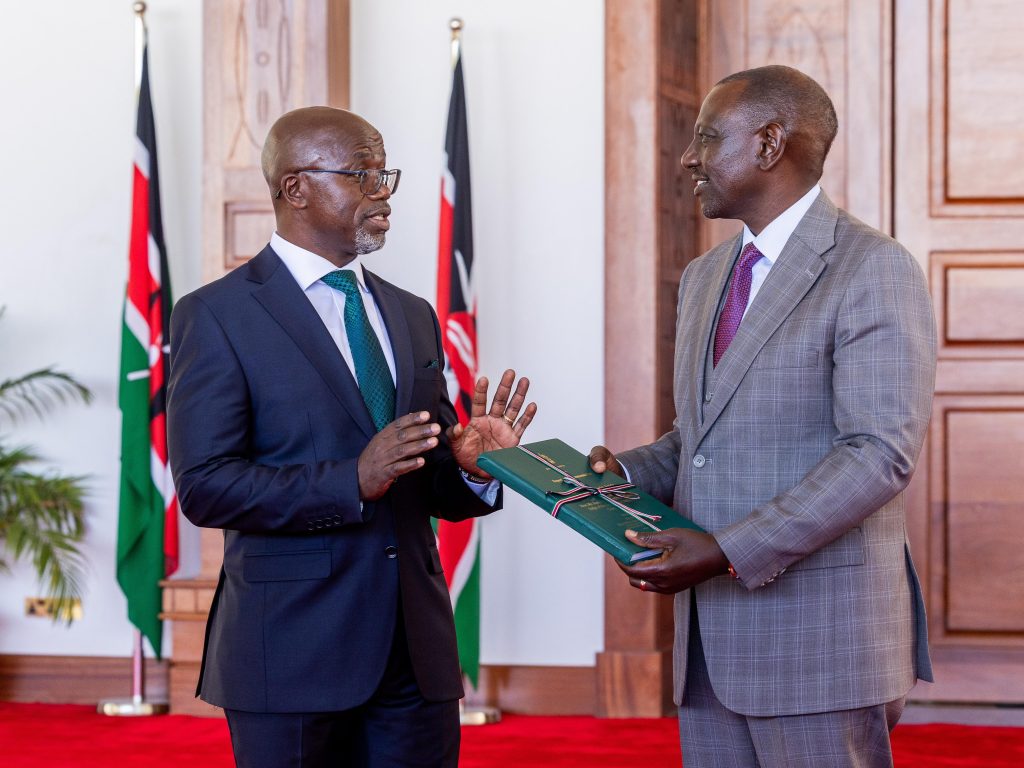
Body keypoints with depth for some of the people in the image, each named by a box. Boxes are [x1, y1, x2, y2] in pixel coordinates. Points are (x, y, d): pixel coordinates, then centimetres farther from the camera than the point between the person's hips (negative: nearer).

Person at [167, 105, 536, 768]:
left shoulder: (412, 315, 15)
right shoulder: (217, 315, -4)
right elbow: (204, 486, -12)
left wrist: (472, 468, -6)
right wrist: (353, 482, -22)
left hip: (416, 653, 5)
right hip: (293, 654, -5)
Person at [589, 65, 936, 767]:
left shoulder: (875, 271, -10)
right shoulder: (705, 278, 17)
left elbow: (880, 454, -18)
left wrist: (730, 551, -22)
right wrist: (628, 472, 4)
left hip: (819, 633, -7)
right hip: (711, 638, 8)